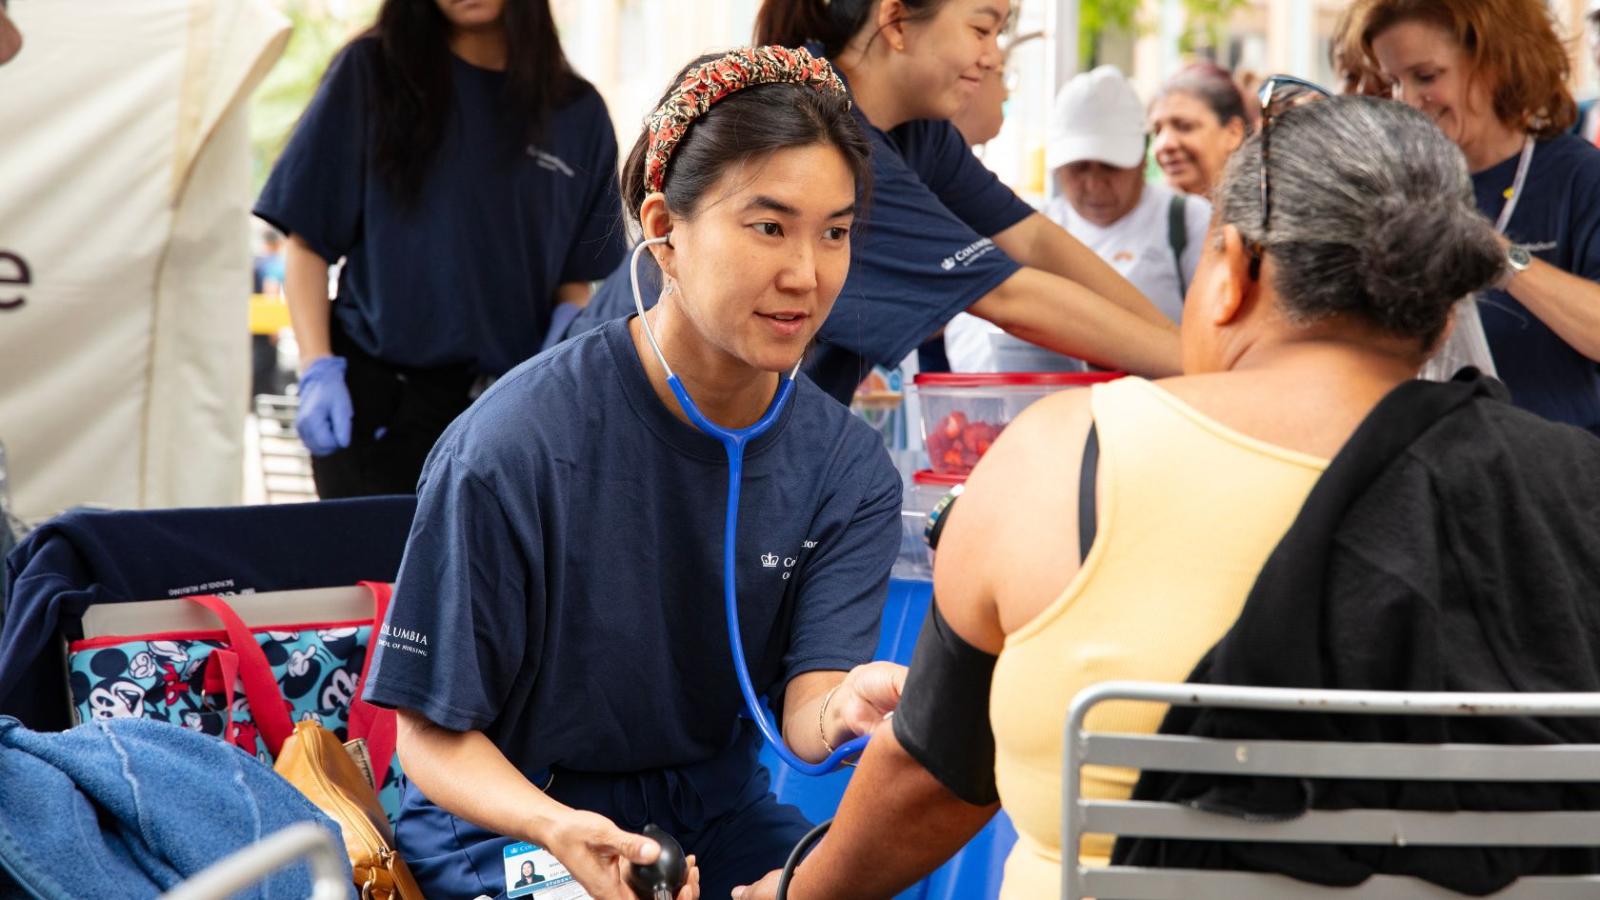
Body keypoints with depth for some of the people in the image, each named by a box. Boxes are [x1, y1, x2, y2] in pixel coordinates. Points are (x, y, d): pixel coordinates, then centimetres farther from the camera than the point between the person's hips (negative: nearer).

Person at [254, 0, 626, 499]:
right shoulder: (372, 70, 1)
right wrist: (317, 369, -9)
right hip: (376, 401, -2)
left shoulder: (577, 111, 7)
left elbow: (575, 280, 11)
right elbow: (307, 238, 1)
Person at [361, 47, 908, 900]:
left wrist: (847, 708, -39)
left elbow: (803, 708, -13)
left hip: (716, 813, 5)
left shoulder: (848, 469, -4)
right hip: (504, 818, -5)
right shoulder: (513, 448, -19)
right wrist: (556, 829, -32)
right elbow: (433, 734, -12)